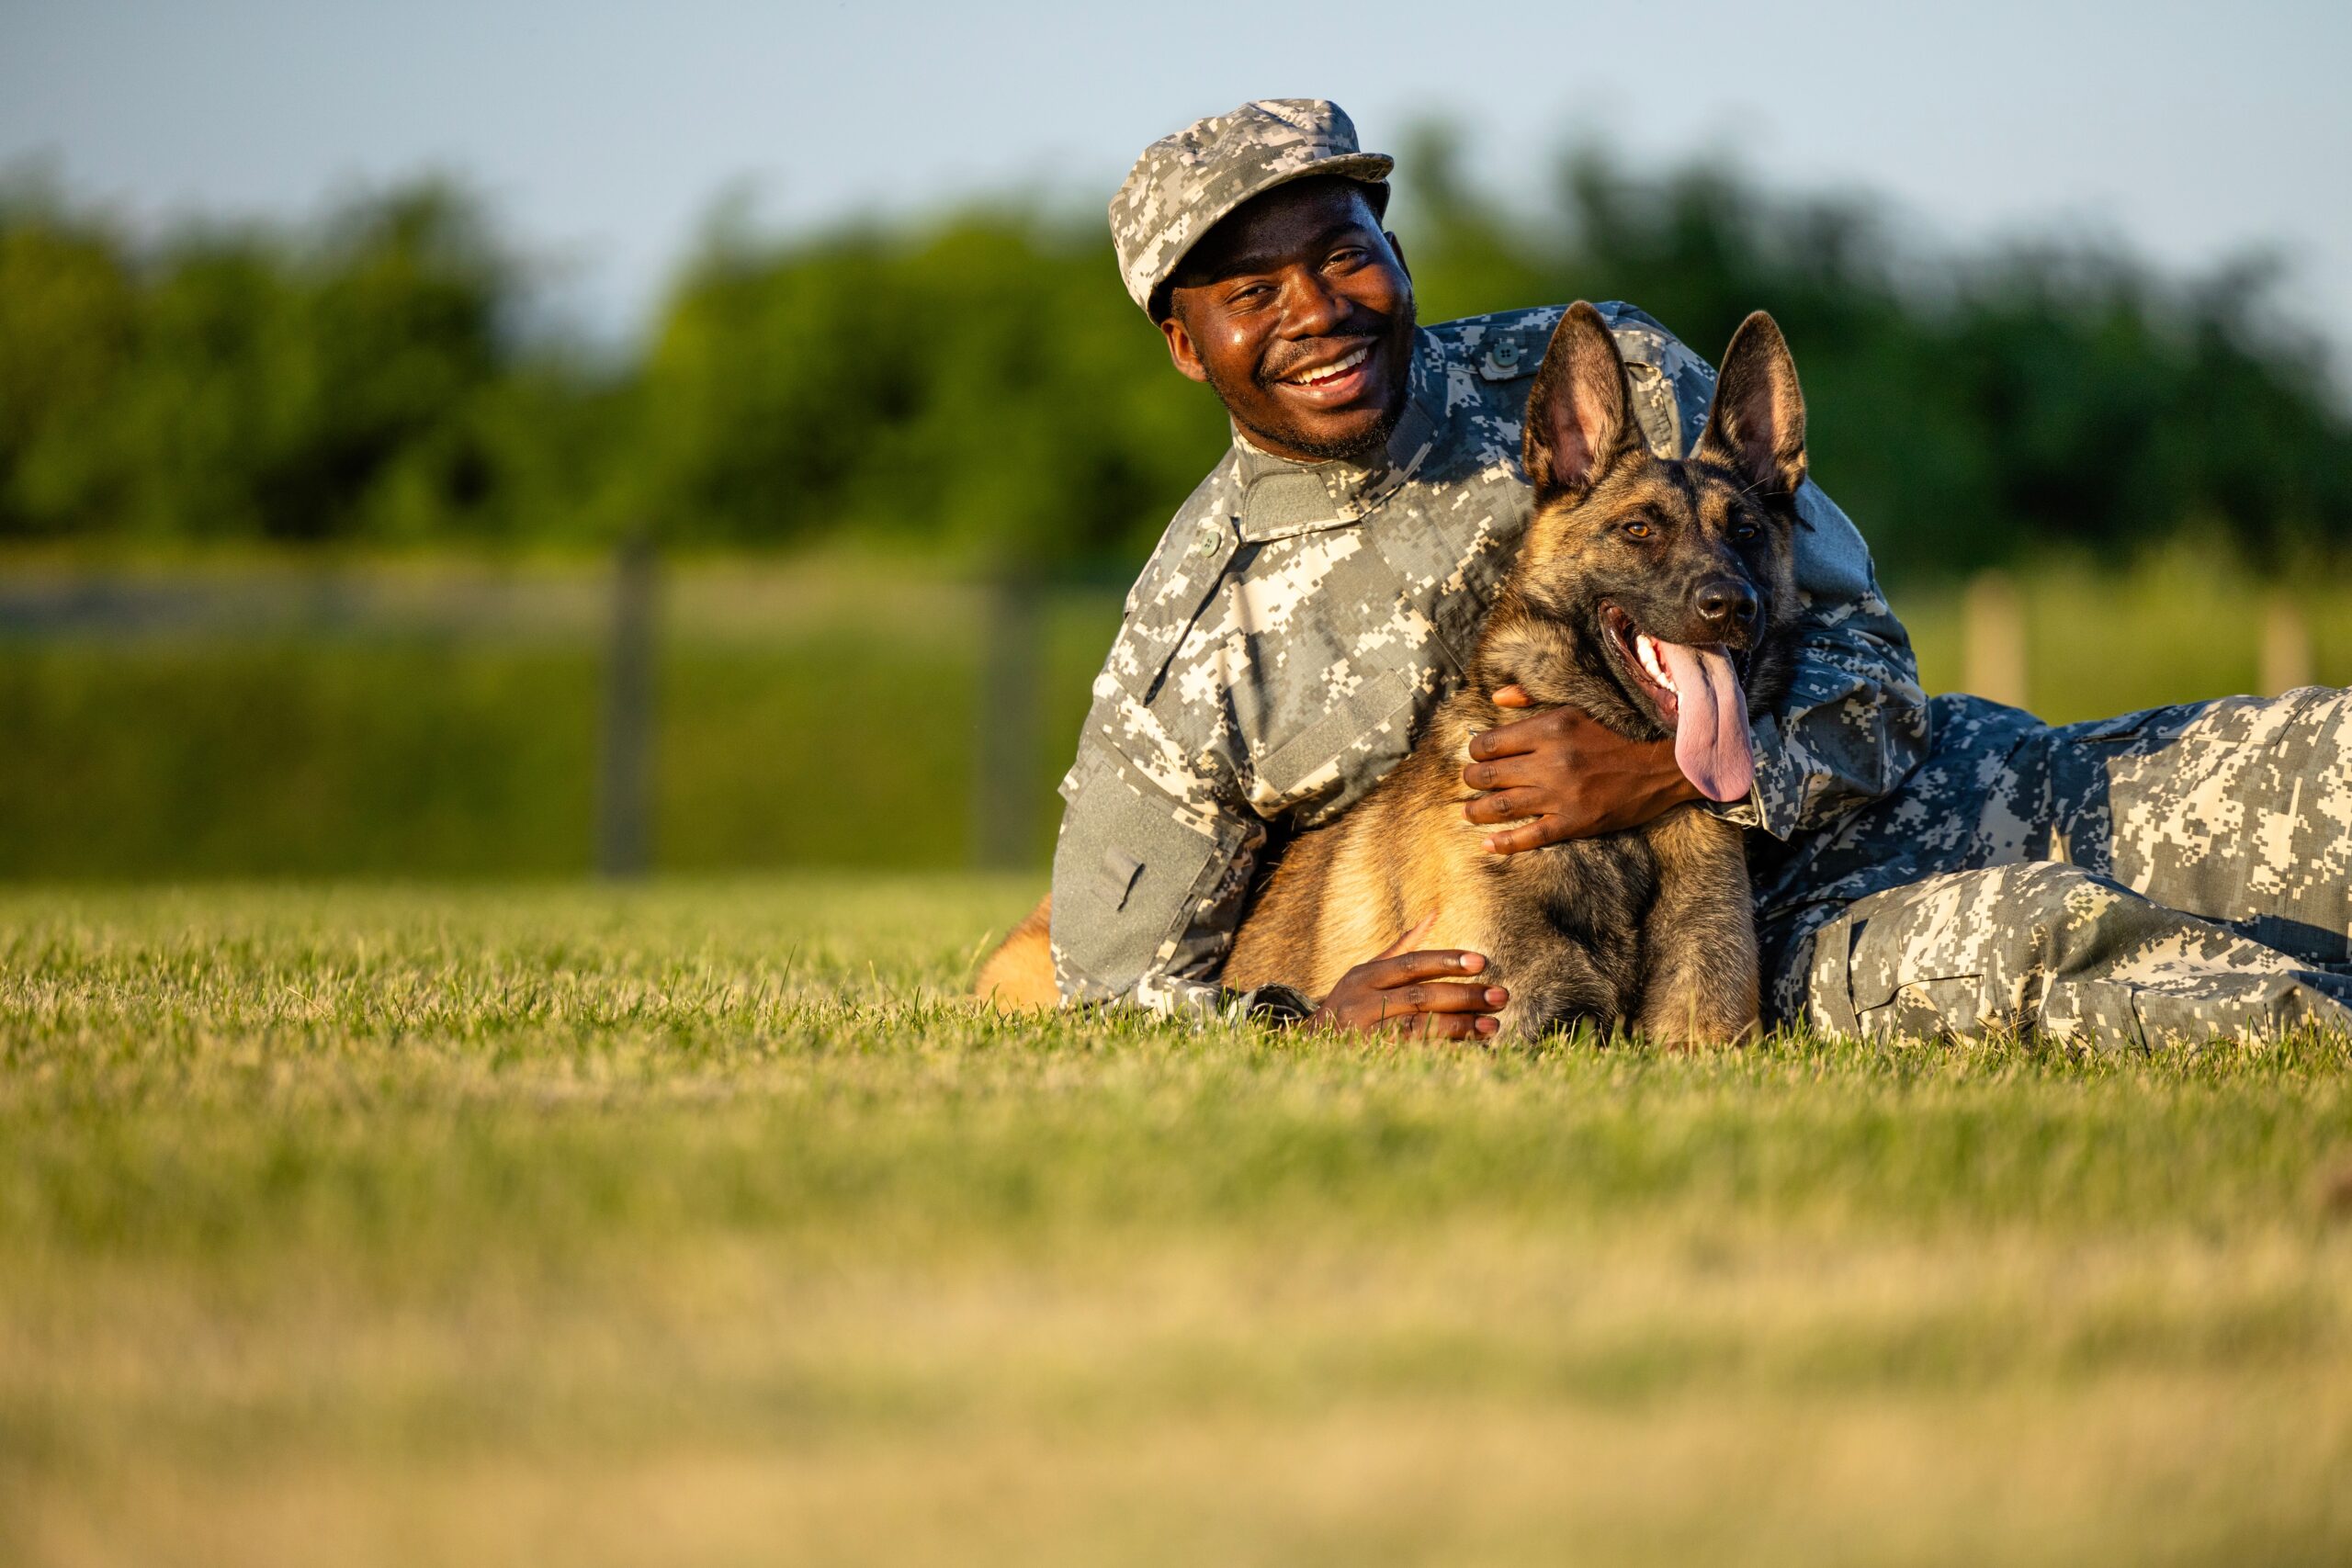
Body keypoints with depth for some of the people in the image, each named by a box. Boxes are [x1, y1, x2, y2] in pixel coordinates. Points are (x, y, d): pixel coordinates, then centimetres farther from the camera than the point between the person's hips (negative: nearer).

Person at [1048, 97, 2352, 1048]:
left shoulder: (1601, 376, 1)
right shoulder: (1182, 665, -4)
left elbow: (1862, 660, 1)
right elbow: (1117, 992, 1)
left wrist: (1669, 771, -20)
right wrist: (1310, 1028, -21)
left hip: (1935, 794, 4)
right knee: (2041, 940, -37)